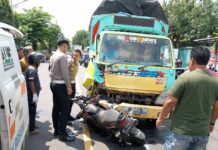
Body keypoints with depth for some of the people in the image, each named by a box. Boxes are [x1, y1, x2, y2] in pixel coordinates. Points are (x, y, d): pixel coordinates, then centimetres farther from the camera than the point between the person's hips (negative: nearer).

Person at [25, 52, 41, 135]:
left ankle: (32, 126, 32)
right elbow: (31, 82, -29)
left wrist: (38, 87, 35)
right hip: (32, 95, -10)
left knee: (31, 111, 20)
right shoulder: (32, 69, -19)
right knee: (32, 111, -2)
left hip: (31, 94, 10)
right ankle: (32, 129, 7)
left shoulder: (32, 68, 14)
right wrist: (34, 94, -31)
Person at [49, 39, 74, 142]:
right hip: (61, 85, -10)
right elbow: (65, 73, -20)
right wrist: (69, 86, -16)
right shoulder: (62, 56, -16)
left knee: (56, 108, 13)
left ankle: (56, 130, 21)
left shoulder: (53, 56, 13)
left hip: (53, 84, 10)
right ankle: (62, 134, -2)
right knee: (64, 109, -5)